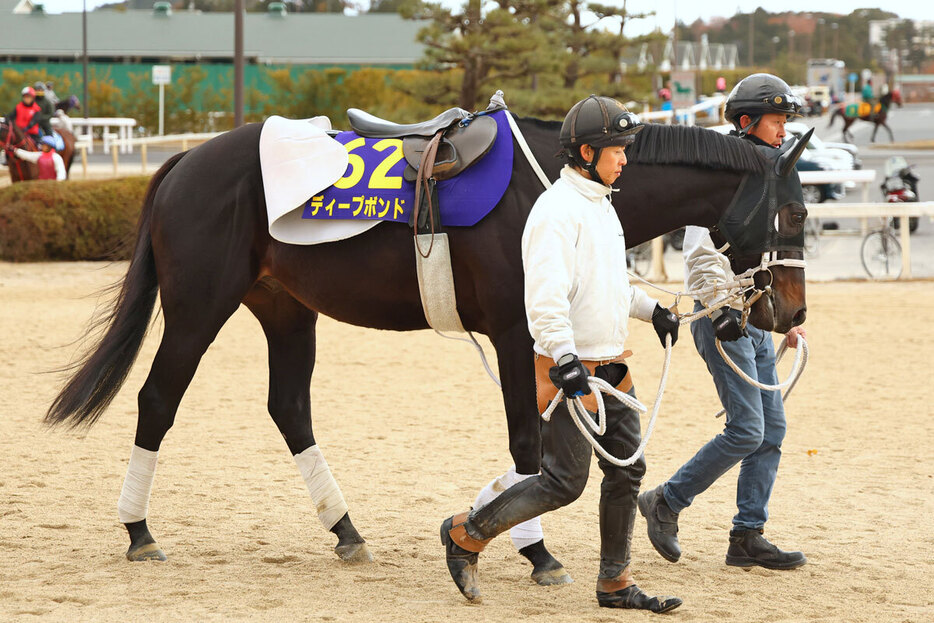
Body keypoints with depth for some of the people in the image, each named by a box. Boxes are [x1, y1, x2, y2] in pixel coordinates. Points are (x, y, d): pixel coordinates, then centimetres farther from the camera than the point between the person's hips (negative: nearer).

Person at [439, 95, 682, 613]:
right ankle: (466, 534, 9)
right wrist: (566, 362, -32)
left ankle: (615, 582, 16)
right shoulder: (557, 209, -16)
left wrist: (652, 310, 29)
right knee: (563, 482, -7)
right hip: (571, 369, -9)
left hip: (611, 367, 9)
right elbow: (546, 294, -25)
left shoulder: (601, 205, 15)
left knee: (627, 472, 8)